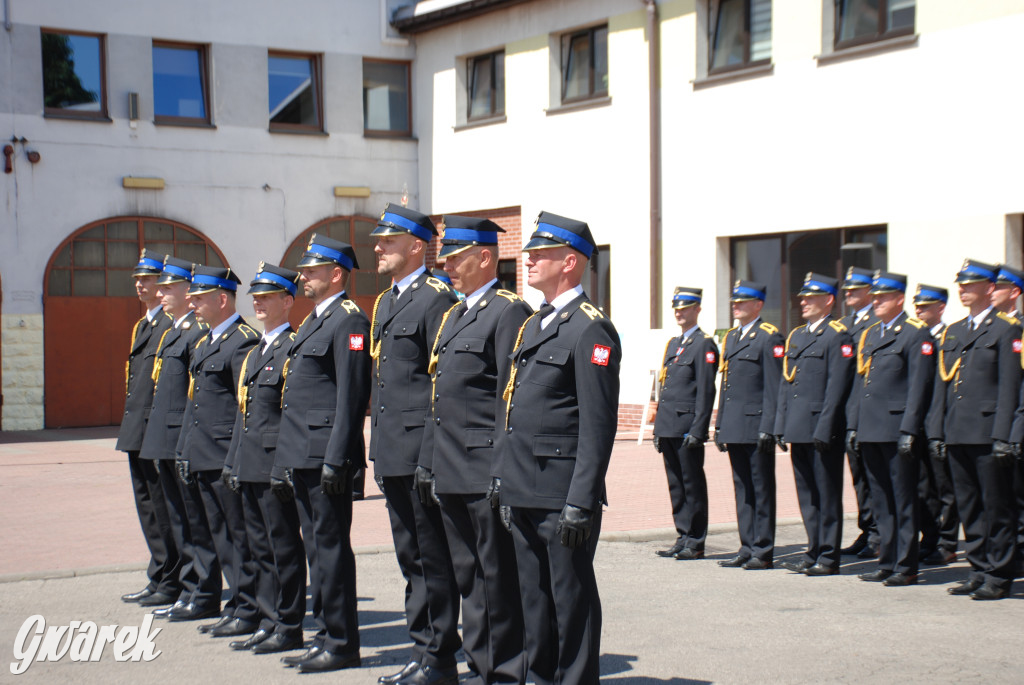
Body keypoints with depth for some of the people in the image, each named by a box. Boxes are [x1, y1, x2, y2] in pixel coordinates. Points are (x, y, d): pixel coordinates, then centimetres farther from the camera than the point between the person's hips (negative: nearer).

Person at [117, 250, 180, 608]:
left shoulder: (174, 325, -13)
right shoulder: (142, 325, 18)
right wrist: (130, 426, 18)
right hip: (137, 431, 10)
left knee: (164, 508, -3)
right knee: (148, 507, 14)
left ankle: (171, 584, 4)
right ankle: (158, 580, 22)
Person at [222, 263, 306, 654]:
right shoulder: (255, 352, 18)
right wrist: (236, 462, 17)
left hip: (275, 463, -9)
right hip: (251, 467, 9)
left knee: (284, 549, -2)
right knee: (260, 548, 13)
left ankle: (289, 629, 5)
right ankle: (269, 624, 20)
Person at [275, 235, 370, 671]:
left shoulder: (349, 321, -11)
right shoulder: (314, 320, 19)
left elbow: (351, 396, -18)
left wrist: (335, 459, -22)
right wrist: (285, 459, 20)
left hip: (325, 454, -10)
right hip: (303, 455, 10)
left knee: (330, 547, -4)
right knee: (316, 547, 14)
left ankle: (341, 645, 2)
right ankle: (326, 637, 21)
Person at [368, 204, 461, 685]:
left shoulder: (436, 299, -11)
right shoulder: (385, 302, 17)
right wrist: (379, 448, 18)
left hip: (420, 450, -9)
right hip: (393, 455, 9)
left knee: (433, 558, -1)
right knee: (411, 558, 14)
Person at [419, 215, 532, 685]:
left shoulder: (509, 312, -9)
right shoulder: (453, 316, 19)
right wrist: (428, 464, 17)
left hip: (485, 471, -9)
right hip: (452, 473, 9)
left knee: (498, 578, -1)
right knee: (468, 577, 14)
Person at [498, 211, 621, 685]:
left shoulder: (590, 330, -11)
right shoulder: (533, 325, 17)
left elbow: (598, 426, -16)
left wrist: (580, 503, -20)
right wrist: (507, 484, 17)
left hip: (562, 495, -8)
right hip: (524, 493, 9)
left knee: (571, 598, 1)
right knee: (534, 597, 15)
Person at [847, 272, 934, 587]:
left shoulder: (916, 333, -6)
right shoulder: (868, 335, 17)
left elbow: (919, 385, -11)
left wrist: (909, 430, -16)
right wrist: (854, 425, 14)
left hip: (896, 429, -7)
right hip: (870, 430, 7)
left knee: (903, 500, -2)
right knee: (880, 501, 11)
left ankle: (906, 567, 3)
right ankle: (887, 562, 17)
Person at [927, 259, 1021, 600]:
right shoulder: (952, 332, 17)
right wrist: (937, 429, 10)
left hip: (987, 432, -7)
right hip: (957, 432, 7)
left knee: (996, 507, -1)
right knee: (968, 507, 11)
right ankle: (979, 569, 18)